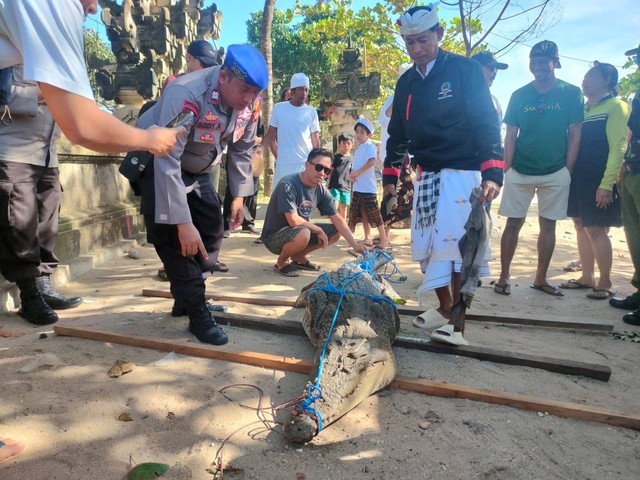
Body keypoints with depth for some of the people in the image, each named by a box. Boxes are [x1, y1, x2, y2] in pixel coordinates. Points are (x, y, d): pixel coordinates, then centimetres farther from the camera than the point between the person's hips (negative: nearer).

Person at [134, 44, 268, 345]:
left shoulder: (249, 101, -15)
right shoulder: (186, 95, -36)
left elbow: (242, 150, 0)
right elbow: (167, 162, -39)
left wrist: (239, 195, -3)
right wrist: (183, 222, -40)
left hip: (197, 169, 7)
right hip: (157, 164, -6)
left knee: (212, 229, 4)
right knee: (175, 238, -15)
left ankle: (188, 298, 20)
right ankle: (197, 314, -4)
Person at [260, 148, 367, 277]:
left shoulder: (321, 190, -4)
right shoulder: (288, 185, -25)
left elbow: (337, 219, -1)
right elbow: (294, 221, -30)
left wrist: (355, 245, -8)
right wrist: (319, 230, -16)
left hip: (300, 231, 7)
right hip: (274, 236, -7)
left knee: (335, 232, -2)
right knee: (303, 234, -37)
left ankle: (298, 257, 12)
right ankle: (281, 262, -6)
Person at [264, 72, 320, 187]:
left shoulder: (311, 112, 3)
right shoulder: (279, 108, 2)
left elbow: (315, 141, 6)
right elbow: (270, 136, 7)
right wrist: (277, 157, 0)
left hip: (306, 164, 0)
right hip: (283, 165, 0)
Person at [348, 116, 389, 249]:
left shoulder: (370, 146, -8)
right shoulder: (359, 148, 17)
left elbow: (371, 162, -24)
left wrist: (357, 172, -20)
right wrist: (352, 175, -1)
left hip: (368, 187, -9)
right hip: (358, 187, 9)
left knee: (374, 214, -5)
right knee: (363, 214, 13)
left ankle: (384, 240, 3)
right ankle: (367, 238, 23)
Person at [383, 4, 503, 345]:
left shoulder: (464, 70, -3)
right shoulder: (406, 83, 13)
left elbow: (487, 123, -8)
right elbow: (397, 134, 18)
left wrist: (491, 173, -18)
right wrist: (390, 176, 14)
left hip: (461, 173, -6)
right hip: (426, 175, 6)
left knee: (454, 245, -12)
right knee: (426, 247, 5)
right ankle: (445, 310, 20)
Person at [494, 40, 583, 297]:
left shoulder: (571, 93, 1)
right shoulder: (519, 95, 4)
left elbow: (575, 134, 1)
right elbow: (510, 136, 4)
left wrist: (568, 171, -4)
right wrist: (506, 170, -2)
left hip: (555, 173, 0)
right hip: (520, 172, 0)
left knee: (548, 225, 7)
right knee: (513, 223, 1)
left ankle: (540, 279, 18)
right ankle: (504, 276, 11)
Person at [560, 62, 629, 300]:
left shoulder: (616, 106, -5)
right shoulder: (582, 108, 16)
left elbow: (618, 147, -13)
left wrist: (607, 184, -20)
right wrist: (567, 173, 7)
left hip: (598, 180, -7)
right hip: (578, 177, 7)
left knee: (595, 229, -6)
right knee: (581, 226, 9)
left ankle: (605, 283, 6)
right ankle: (587, 277, 19)